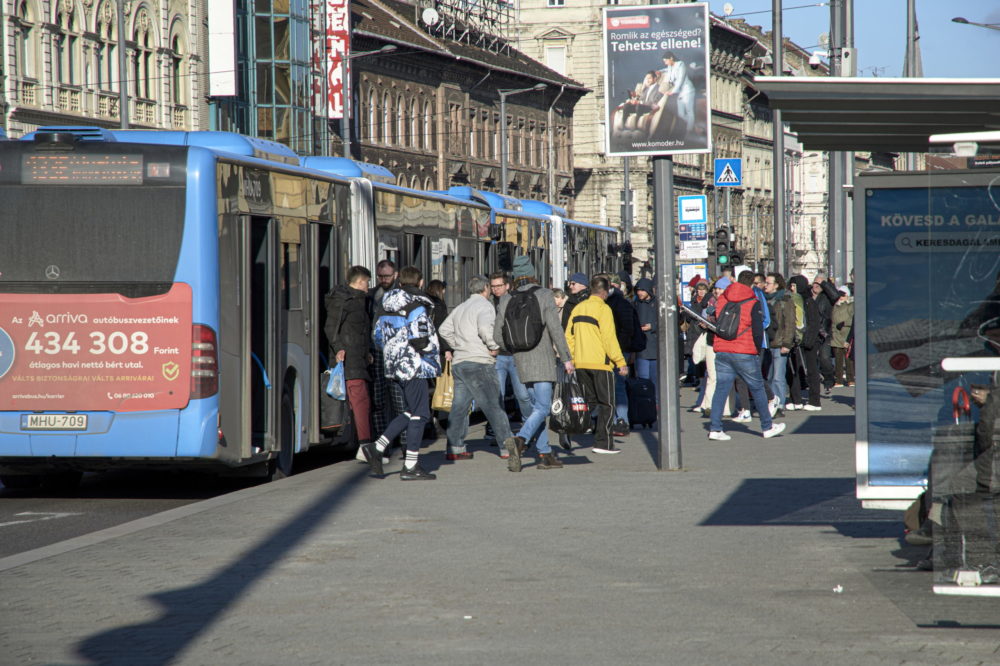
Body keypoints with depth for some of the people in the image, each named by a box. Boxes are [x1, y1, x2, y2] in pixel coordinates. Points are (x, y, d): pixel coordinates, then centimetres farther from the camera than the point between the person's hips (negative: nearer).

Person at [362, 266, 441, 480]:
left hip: (394, 366, 8)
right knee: (419, 414, -1)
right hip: (414, 366, -8)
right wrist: (432, 351, -4)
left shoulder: (386, 306, 11)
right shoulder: (417, 306, -13)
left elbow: (377, 335, 15)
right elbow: (419, 339, -22)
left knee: (410, 412, 17)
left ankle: (377, 447, 6)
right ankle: (410, 466, -1)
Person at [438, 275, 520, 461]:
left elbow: (444, 330, 18)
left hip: (459, 362, 8)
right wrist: (493, 347, -12)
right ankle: (507, 441, -9)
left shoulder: (460, 308, 19)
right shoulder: (485, 306, -6)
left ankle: (455, 448, 5)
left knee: (460, 406, 6)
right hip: (478, 362, -8)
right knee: (493, 405, -7)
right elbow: (485, 327, -24)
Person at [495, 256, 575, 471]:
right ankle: (520, 441, -30)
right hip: (542, 359, -5)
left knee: (537, 405, 13)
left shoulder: (507, 301, 5)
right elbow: (555, 328, -10)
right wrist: (566, 358, -6)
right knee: (542, 407, -8)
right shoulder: (544, 295, -6)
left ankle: (544, 454, 10)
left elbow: (498, 335, 6)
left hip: (521, 361, 5)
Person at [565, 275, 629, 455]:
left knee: (590, 402, 16)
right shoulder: (603, 309, -10)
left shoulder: (578, 308, 11)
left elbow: (569, 336, 12)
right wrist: (621, 362, -12)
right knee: (607, 404, 1)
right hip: (600, 362, -6)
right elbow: (609, 338, -15)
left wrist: (571, 359, 19)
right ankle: (603, 443, -4)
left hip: (581, 363, 6)